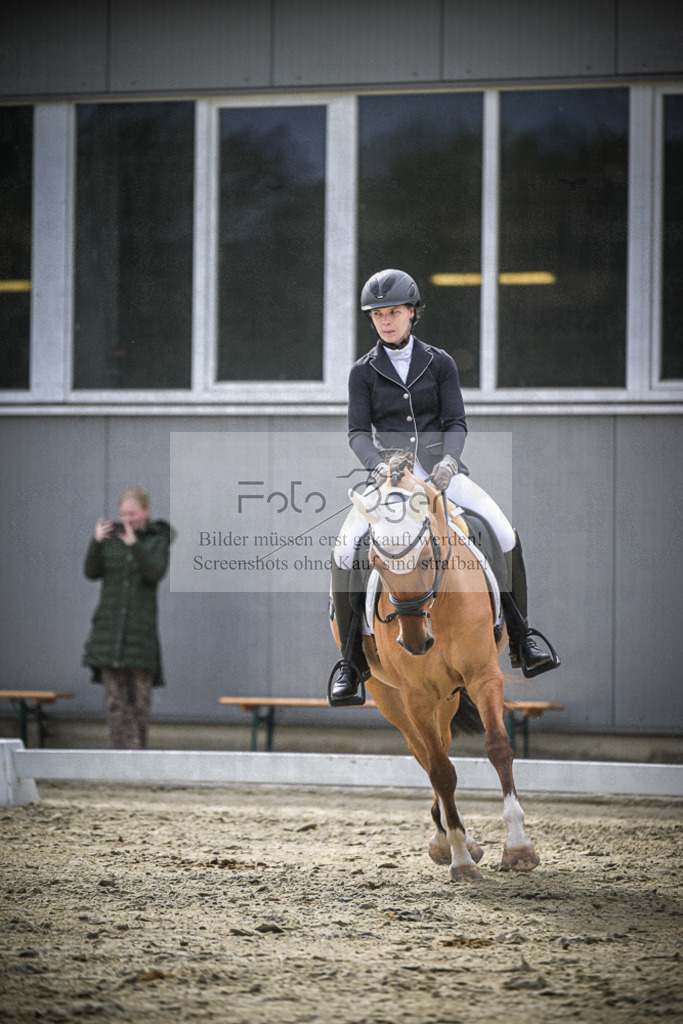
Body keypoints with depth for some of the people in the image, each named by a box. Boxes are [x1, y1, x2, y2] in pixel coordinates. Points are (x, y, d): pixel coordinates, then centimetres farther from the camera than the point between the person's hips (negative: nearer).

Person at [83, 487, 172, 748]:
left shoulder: (158, 540, 2)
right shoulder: (111, 536, 7)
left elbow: (155, 573, -15)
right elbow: (92, 572, -2)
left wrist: (134, 545, -27)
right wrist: (96, 542, -18)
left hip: (141, 626, -2)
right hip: (109, 624, 2)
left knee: (140, 695, 1)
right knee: (114, 698, -5)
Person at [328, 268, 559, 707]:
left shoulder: (440, 363, 7)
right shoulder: (364, 371, 7)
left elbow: (456, 423, 2)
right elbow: (358, 432, 1)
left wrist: (449, 460, -19)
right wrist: (377, 464, -20)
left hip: (440, 466, 0)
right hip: (388, 470, 0)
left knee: (504, 534, -20)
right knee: (346, 550, -24)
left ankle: (521, 642, -7)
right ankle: (351, 662, -12)